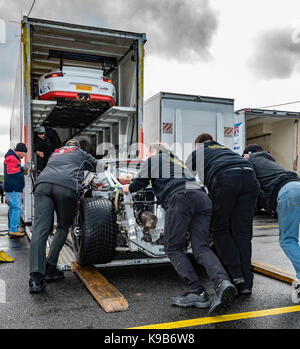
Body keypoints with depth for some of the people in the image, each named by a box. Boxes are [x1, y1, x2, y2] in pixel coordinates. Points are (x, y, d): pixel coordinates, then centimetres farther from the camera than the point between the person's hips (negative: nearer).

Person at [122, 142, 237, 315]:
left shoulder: (154, 159, 23)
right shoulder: (178, 161, 40)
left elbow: (140, 182, 24)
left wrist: (128, 188, 46)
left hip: (180, 197, -6)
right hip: (203, 197, 6)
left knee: (173, 248, -1)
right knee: (201, 248, -2)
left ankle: (198, 292, -12)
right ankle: (223, 282, -27)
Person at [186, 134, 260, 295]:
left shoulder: (196, 153, 29)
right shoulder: (226, 149, 43)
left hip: (225, 178, -4)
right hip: (250, 176, 5)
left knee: (219, 229, 10)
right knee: (242, 233, 9)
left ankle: (236, 276, 1)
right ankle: (246, 284, 8)